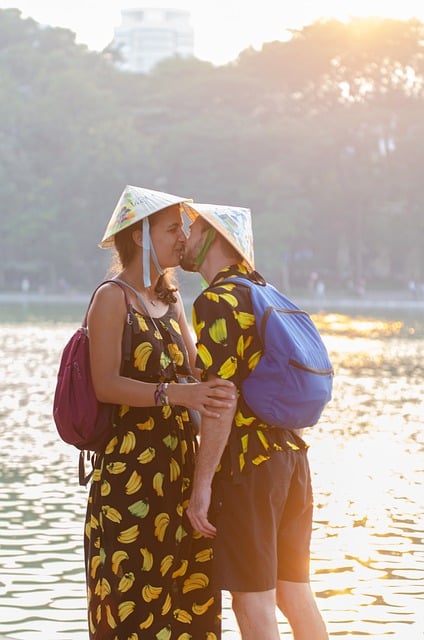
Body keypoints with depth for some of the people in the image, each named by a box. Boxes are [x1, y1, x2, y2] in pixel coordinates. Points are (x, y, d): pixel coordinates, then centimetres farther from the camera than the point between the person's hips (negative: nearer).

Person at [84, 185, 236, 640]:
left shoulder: (170, 298, 16)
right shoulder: (112, 298, -8)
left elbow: (194, 369, 14)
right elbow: (106, 384, -19)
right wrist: (176, 394, -30)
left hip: (177, 464, 7)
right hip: (129, 469, -7)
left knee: (188, 591, 5)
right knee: (134, 597, -4)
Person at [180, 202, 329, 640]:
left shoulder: (217, 301, -11)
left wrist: (202, 483, -18)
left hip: (247, 462, -9)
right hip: (290, 454, 9)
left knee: (253, 602, -3)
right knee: (294, 592, 13)